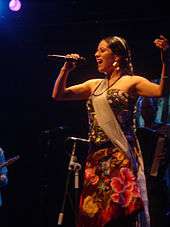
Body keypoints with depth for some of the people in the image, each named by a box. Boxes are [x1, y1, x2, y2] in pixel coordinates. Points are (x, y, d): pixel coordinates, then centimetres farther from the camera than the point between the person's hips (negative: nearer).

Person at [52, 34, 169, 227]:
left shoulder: (131, 82, -1)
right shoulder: (94, 85, 17)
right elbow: (58, 95, 18)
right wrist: (66, 69, 6)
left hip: (120, 156, -6)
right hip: (96, 157, 6)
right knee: (93, 211, 5)